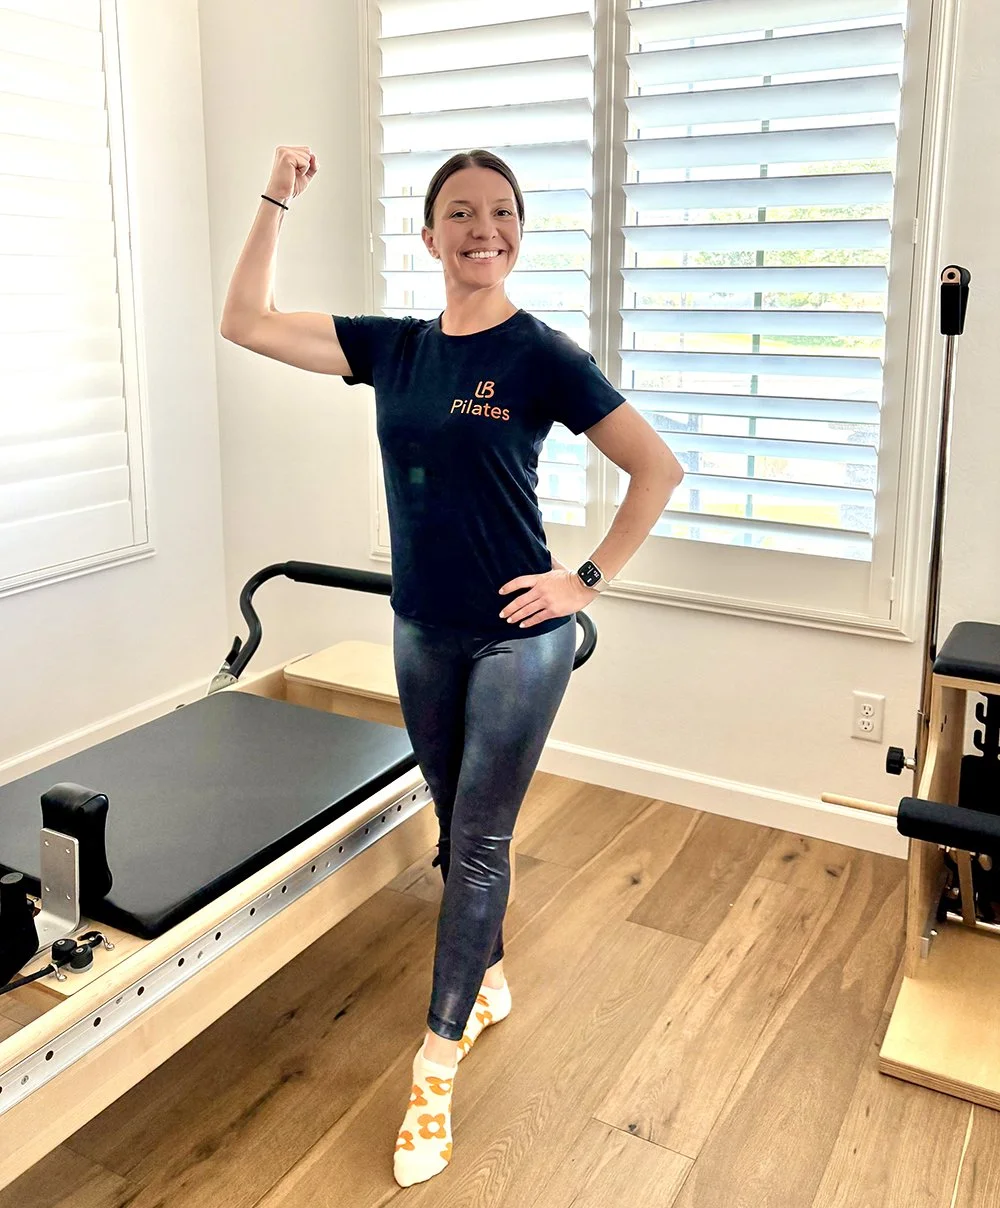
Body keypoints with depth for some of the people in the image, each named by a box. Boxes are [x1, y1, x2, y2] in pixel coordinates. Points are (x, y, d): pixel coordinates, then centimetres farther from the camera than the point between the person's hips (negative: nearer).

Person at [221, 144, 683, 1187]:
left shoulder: (542, 355, -10)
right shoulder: (394, 348, 3)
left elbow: (657, 470, -9)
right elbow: (245, 322, 5)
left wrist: (586, 581, -11)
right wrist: (277, 199, 0)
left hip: (518, 636, -5)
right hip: (423, 633, 5)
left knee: (478, 843, 3)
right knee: (458, 830, 18)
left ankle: (436, 1067, 16)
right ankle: (489, 981, 41)